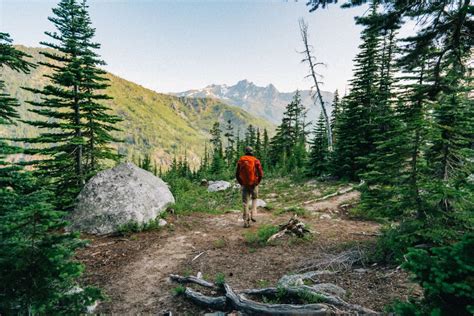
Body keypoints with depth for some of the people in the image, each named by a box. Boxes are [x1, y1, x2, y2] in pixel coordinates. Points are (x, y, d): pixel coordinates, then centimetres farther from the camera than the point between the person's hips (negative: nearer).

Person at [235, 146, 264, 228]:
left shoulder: (240, 161, 1)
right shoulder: (256, 161, -6)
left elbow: (237, 174, 3)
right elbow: (261, 173, -9)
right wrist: (258, 182, 6)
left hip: (244, 185, 1)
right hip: (254, 184, -1)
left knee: (245, 203, 7)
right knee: (254, 199, 22)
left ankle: (246, 222, 7)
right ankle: (253, 215, 6)